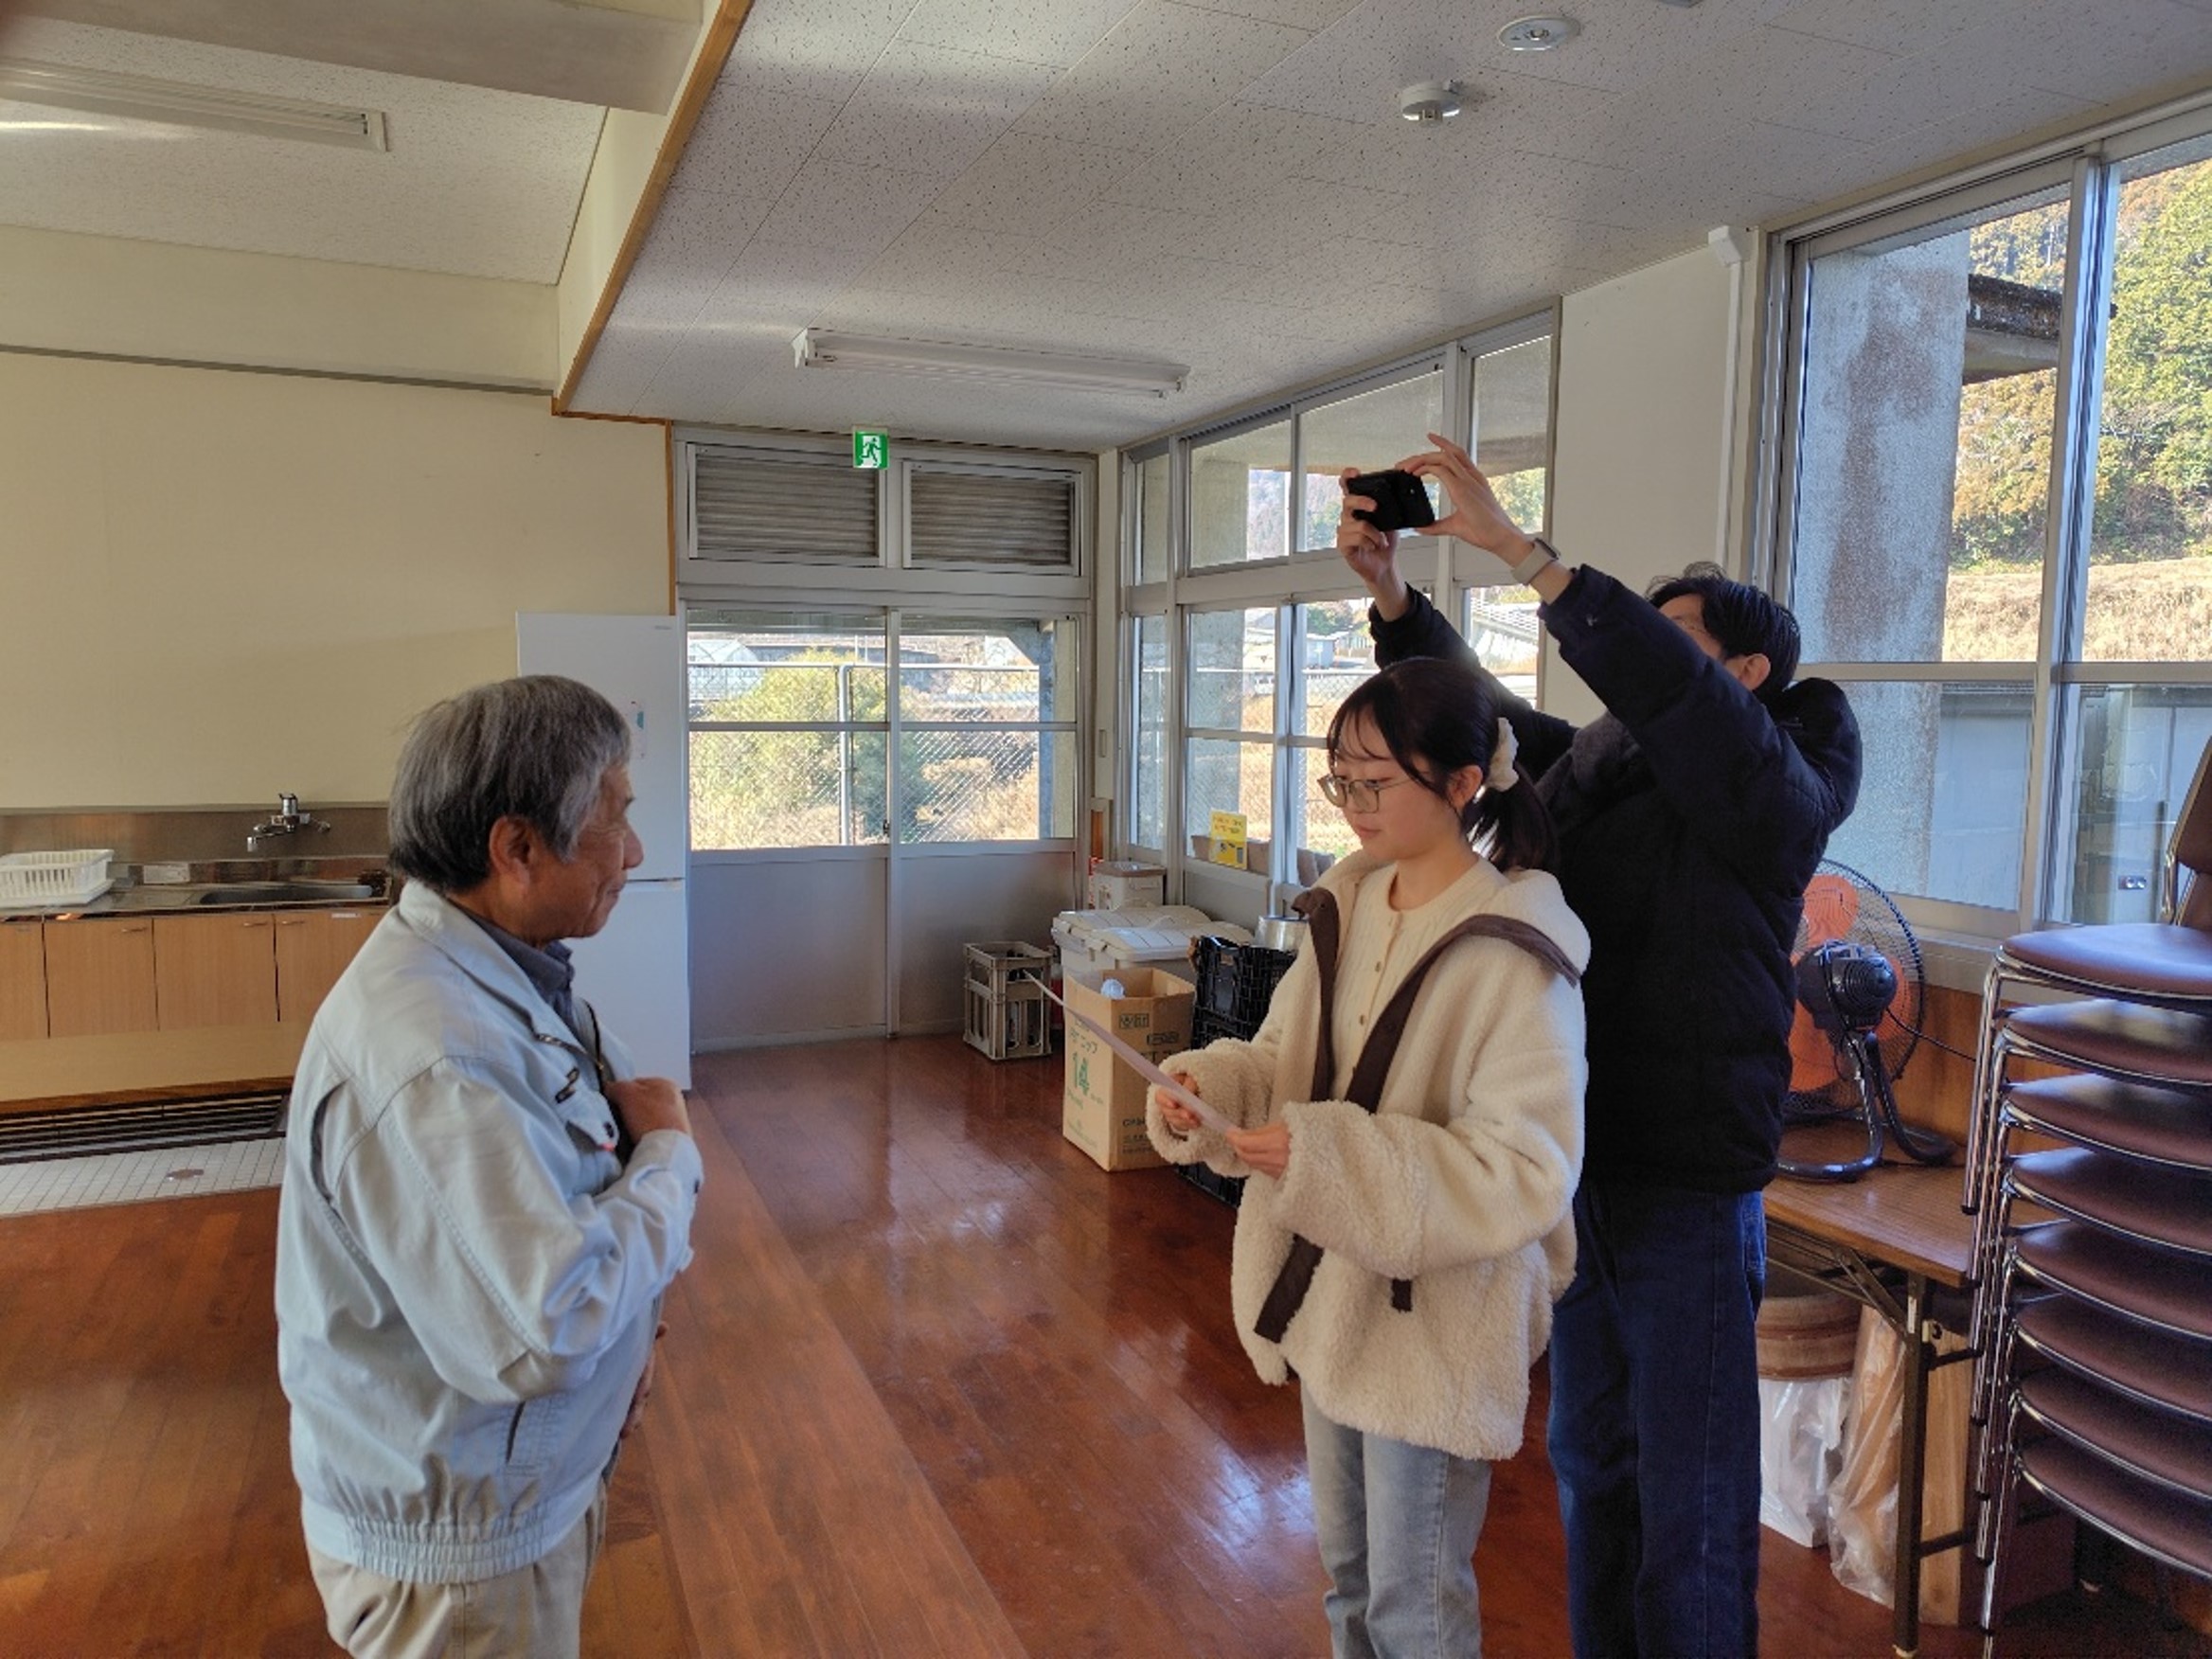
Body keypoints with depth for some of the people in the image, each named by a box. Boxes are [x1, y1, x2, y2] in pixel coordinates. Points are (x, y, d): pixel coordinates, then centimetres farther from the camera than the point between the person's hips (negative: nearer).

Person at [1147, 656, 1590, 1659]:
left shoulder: (1512, 956, -22)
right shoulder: (1345, 909, 1)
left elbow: (1527, 1171, -26)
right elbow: (1284, 1061, 6)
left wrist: (1328, 1160, -33)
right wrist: (1208, 1087, -15)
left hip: (1437, 1320, -7)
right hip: (1331, 1293, 7)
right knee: (1347, 1566, 26)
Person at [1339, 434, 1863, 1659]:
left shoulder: (1774, 796, -13)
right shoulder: (1596, 767, 6)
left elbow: (1662, 684, -30)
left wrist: (1513, 546, -32)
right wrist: (1387, 589, -9)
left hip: (1690, 1189, -7)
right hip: (1581, 1168, 7)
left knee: (1690, 1512, 6)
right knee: (1589, 1459, 22)